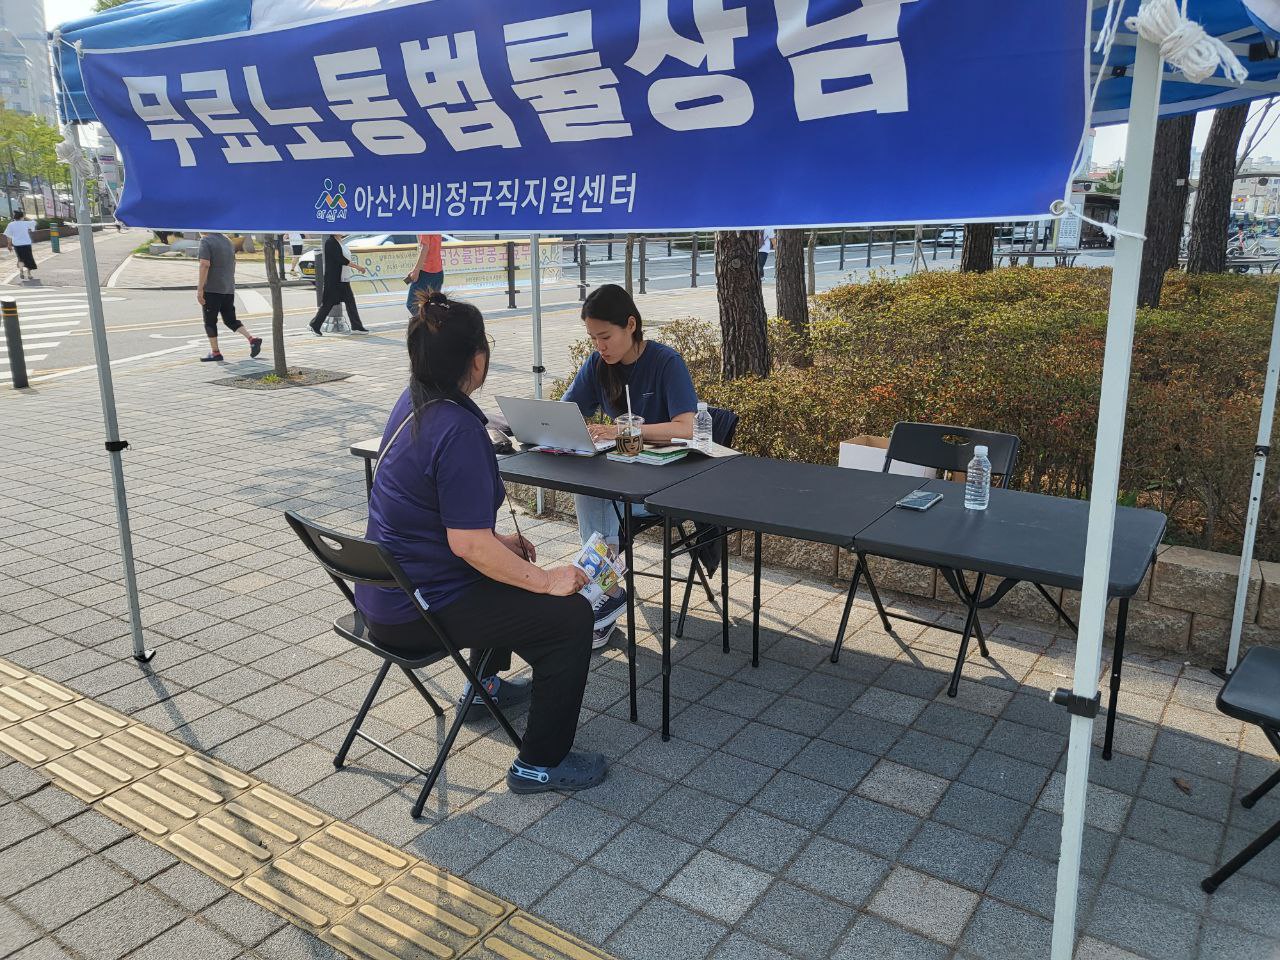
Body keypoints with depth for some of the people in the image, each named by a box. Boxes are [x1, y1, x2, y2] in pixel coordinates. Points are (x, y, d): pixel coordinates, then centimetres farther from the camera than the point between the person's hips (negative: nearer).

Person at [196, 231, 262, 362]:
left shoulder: (205, 241, -10)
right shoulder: (227, 240, 14)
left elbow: (205, 265, -19)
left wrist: (200, 289, -18)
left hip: (212, 289, -7)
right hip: (229, 288, 7)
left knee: (210, 321, 3)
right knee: (230, 320, 13)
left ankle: (215, 352, 5)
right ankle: (252, 339, -4)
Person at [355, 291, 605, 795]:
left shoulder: (413, 402, 4)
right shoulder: (458, 431, -27)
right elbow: (469, 544, -28)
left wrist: (497, 541, 15)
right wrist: (547, 580, -17)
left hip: (384, 595, 10)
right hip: (420, 611, -10)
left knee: (506, 570, 32)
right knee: (571, 615, -8)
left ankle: (484, 685, 48)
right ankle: (539, 764, 3)